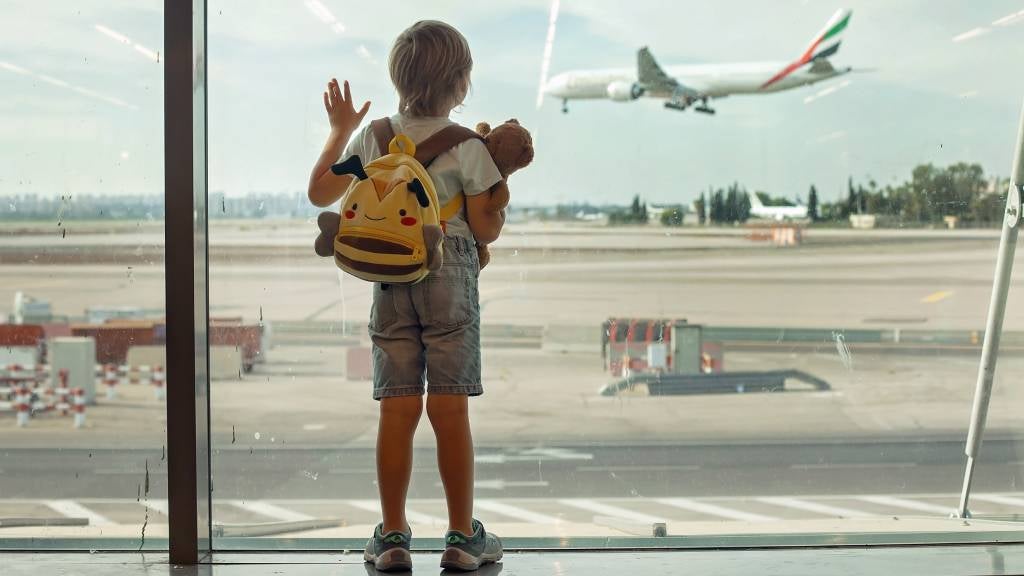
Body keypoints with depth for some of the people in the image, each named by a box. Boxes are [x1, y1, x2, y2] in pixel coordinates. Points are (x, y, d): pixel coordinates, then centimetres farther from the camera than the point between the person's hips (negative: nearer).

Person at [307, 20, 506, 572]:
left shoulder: (371, 138, 3)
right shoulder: (467, 147, -7)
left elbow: (319, 193, 11)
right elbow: (486, 230, -5)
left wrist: (338, 131, 21)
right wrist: (503, 180, 10)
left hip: (391, 282, 3)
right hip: (450, 277, -3)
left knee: (397, 409, 5)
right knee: (450, 410, 0)